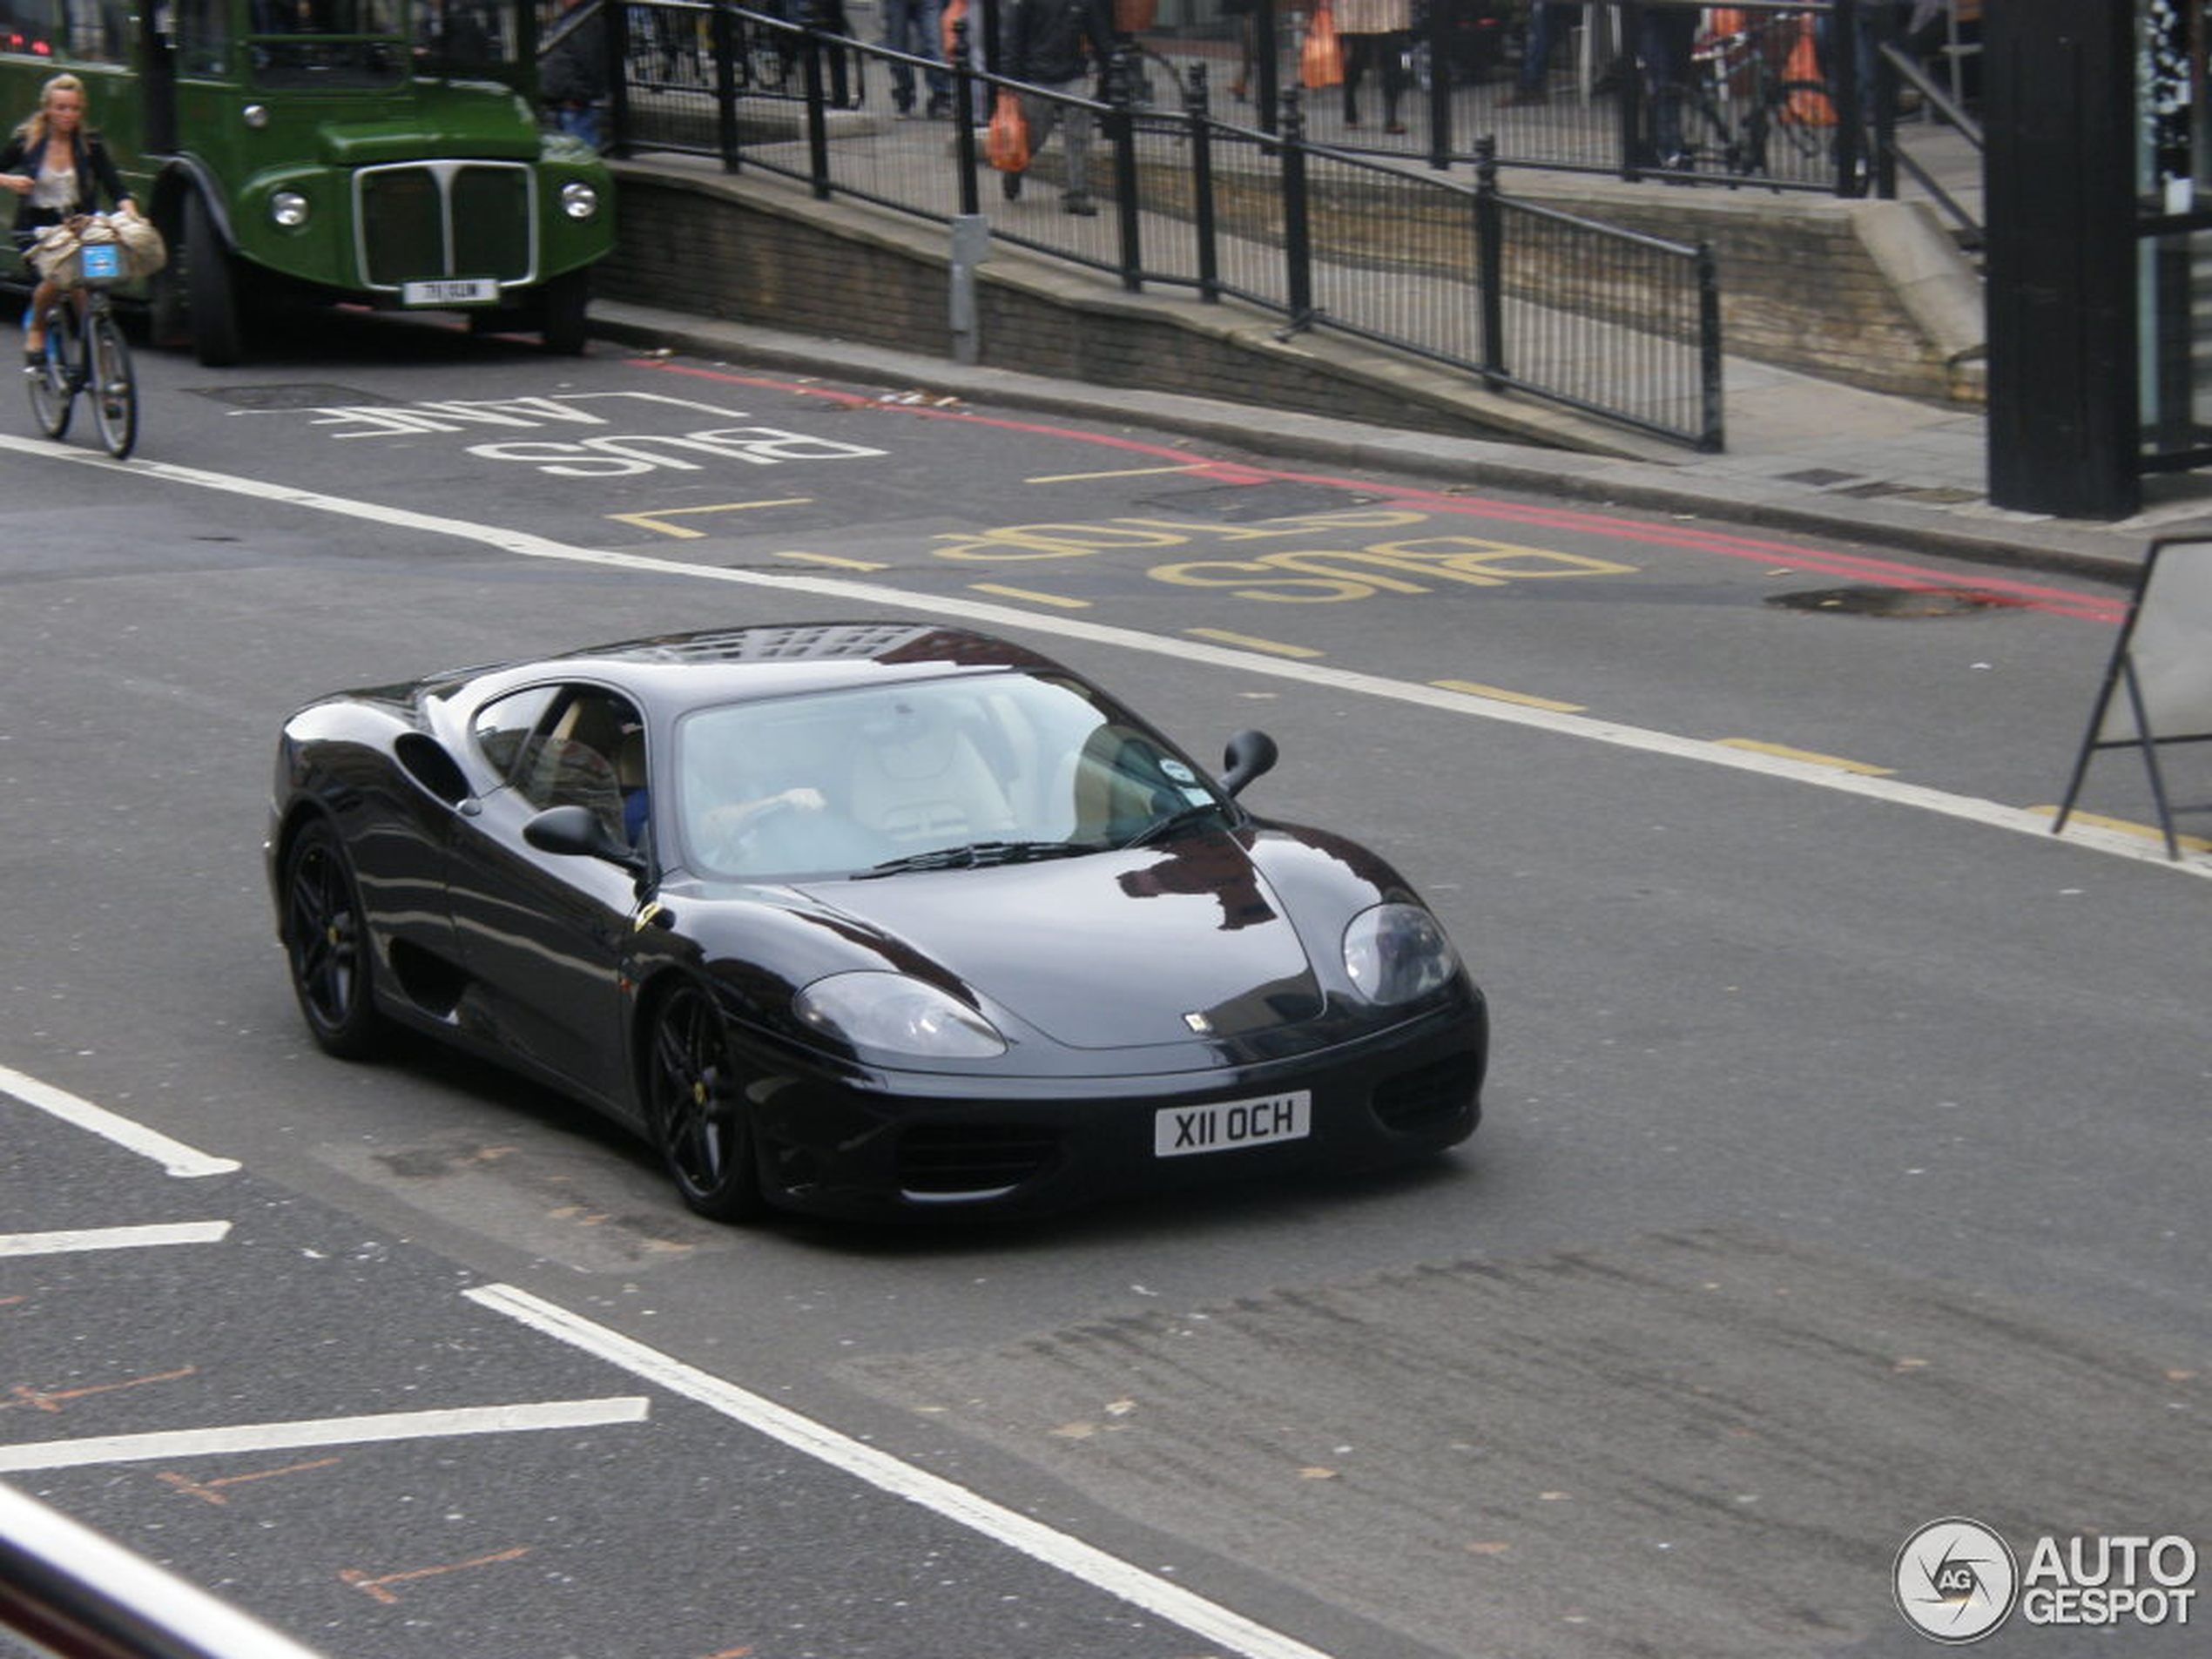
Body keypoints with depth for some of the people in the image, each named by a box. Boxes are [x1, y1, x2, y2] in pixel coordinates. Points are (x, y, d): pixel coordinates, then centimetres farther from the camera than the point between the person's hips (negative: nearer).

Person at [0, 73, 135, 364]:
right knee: (54, 279, -25)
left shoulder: (90, 146, -1)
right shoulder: (26, 142, -2)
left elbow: (115, 187, -8)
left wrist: (130, 215, -26)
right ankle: (36, 327, 5)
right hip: (35, 229, -1)